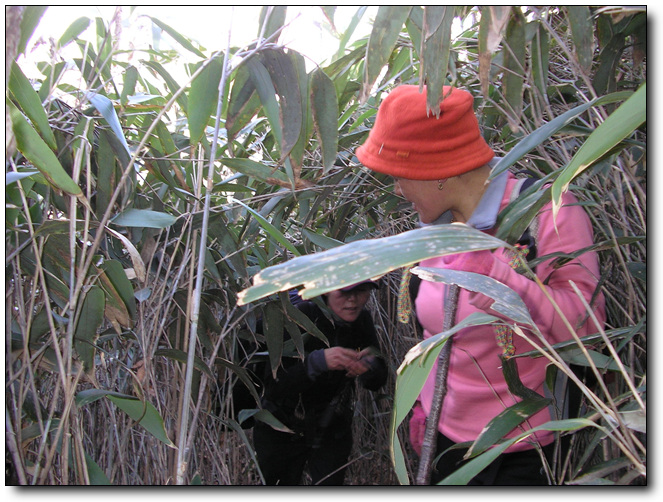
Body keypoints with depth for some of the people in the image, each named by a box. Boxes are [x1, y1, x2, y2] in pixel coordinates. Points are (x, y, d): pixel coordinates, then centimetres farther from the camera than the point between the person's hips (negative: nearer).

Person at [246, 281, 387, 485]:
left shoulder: (362, 319, -10)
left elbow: (376, 383, -5)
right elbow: (272, 387, -30)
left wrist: (369, 367, -28)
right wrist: (318, 361, -44)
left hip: (333, 429, 3)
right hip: (282, 429, -3)